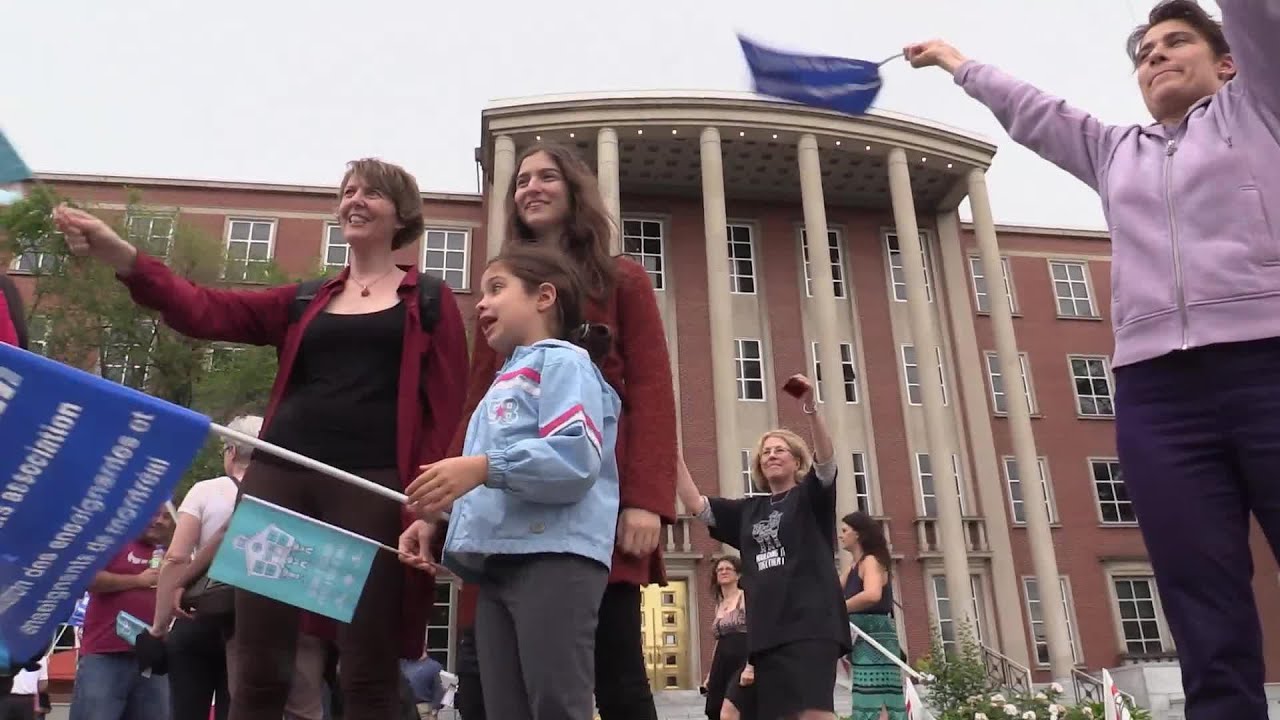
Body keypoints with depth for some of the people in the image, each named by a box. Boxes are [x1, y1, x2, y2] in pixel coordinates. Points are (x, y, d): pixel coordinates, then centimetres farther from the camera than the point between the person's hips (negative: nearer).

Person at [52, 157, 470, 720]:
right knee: (258, 670, 7)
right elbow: (202, 310, 10)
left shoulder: (430, 300, 9)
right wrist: (116, 253, -6)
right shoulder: (305, 302, 20)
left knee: (367, 675, 1)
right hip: (279, 478, 4)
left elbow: (447, 409, 2)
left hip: (372, 488, -4)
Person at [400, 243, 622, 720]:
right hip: (497, 562, 9)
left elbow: (576, 458, -18)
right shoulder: (504, 382, 28)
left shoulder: (563, 362, 0)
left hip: (554, 556, -9)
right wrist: (435, 520, 14)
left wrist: (485, 467, -24)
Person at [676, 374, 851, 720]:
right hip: (767, 627, 5)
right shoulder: (748, 510, 18)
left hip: (811, 621, -5)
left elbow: (827, 460, -13)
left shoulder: (810, 497, 7)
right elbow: (695, 504, 12)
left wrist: (810, 408, -29)